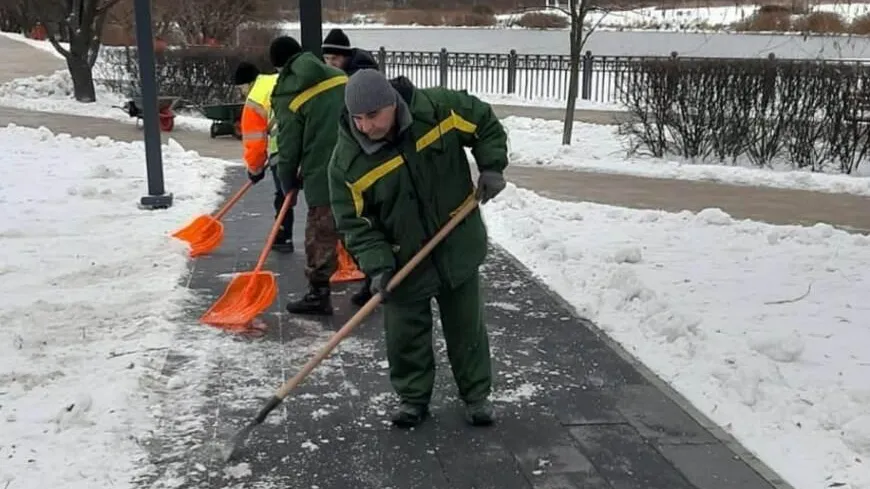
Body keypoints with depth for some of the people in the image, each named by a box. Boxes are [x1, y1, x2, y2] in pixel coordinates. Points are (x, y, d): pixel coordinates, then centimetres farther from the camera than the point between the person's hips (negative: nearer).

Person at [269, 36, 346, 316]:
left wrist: (288, 181, 11)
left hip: (323, 174, -5)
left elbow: (289, 144, -4)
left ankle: (319, 294, 9)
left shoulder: (289, 93, -6)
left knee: (320, 234, 4)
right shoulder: (339, 76, 8)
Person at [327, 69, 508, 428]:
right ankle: (413, 398, 28)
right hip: (404, 260, 0)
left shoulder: (439, 108, -18)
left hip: (458, 246, 1)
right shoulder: (347, 160, -17)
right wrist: (376, 265, -22)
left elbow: (486, 124, 0)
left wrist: (492, 166, -12)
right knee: (405, 333, 6)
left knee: (467, 325, 13)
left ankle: (476, 395, 31)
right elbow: (354, 221, -12)